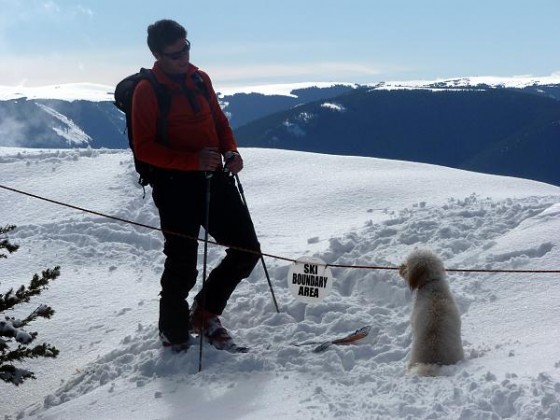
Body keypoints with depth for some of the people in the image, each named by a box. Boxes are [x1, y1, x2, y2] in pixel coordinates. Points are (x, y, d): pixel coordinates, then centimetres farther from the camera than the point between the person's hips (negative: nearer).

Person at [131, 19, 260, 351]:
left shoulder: (200, 79, 11)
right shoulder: (147, 91, -8)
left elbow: (220, 121, 21)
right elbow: (144, 148, -13)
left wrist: (231, 151, 0)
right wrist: (193, 160, -24)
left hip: (215, 177, 6)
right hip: (175, 185, -6)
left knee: (247, 249, 6)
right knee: (183, 269, -1)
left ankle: (205, 314, 25)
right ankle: (175, 336, 23)